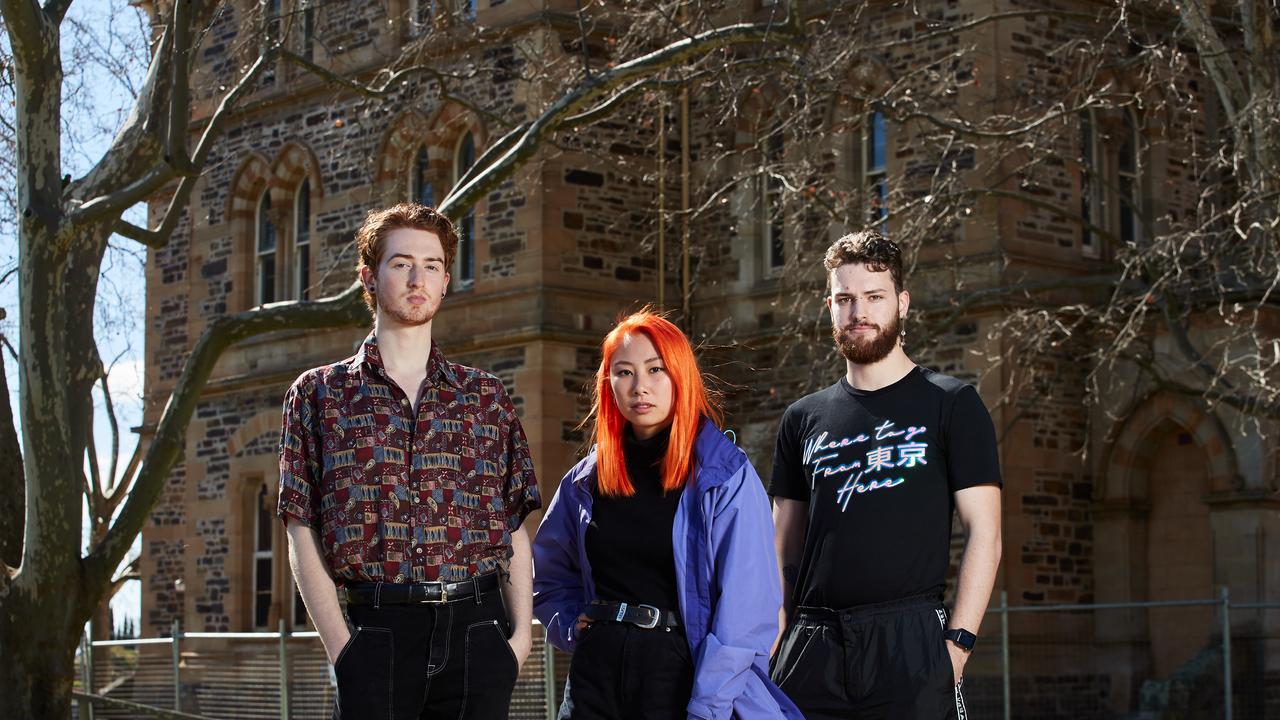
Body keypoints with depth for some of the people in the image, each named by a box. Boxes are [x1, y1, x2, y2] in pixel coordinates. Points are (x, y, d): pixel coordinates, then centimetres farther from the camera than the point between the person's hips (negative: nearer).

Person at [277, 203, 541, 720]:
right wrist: (342, 649, -7)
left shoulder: (486, 397, 14)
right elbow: (304, 540, 4)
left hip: (478, 625, 2)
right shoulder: (319, 393, 9)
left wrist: (521, 632, -1)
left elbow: (514, 529, 12)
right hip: (377, 629, -1)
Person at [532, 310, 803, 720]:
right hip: (597, 675, 4)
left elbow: (745, 612, -14)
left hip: (682, 676, -4)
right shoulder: (586, 481, 7)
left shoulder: (727, 477, -8)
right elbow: (550, 575, 23)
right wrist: (571, 626, 5)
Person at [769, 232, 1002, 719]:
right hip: (812, 650, 3)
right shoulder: (803, 419, 15)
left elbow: (984, 533, -1)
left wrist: (958, 639, -10)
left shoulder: (951, 404, 5)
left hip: (910, 640, -3)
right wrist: (782, 639, 4)